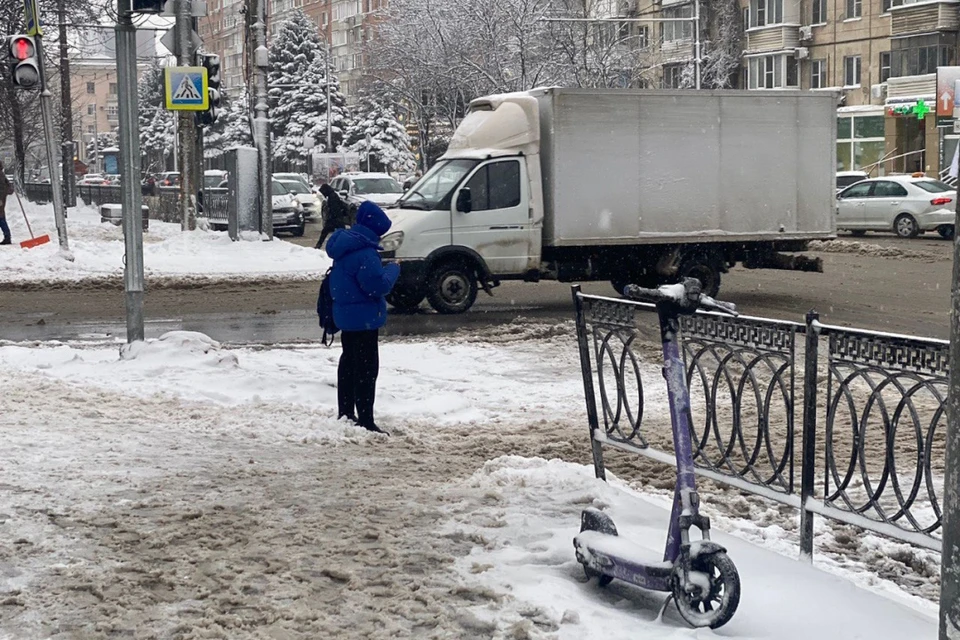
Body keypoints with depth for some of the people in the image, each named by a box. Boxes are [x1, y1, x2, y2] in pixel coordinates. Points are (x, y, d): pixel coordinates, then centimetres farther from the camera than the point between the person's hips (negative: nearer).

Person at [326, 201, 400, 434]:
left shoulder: (345, 243, 7)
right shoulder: (364, 252, -25)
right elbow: (379, 285, -25)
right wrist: (393, 269, -8)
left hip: (346, 314, 10)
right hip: (364, 317, -10)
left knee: (349, 363, 19)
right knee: (367, 368, -6)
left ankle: (346, 414, 29)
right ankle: (366, 421, -6)